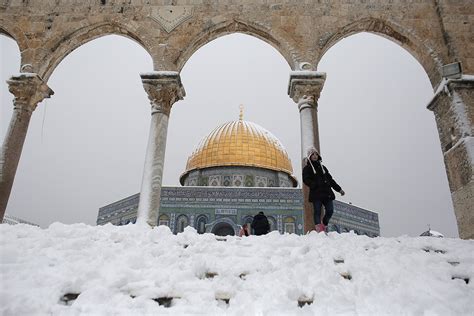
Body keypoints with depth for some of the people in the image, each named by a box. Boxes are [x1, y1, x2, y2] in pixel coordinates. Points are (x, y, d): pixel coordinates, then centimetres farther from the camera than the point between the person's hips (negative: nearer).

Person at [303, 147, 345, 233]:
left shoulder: (322, 167, 25)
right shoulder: (307, 168, 8)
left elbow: (330, 179, 26)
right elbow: (306, 180, -6)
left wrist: (339, 189, 23)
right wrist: (316, 185, -18)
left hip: (327, 193, 5)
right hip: (316, 194, -5)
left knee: (330, 211, -2)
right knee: (317, 212, -7)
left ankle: (324, 226, 19)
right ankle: (319, 229, -6)